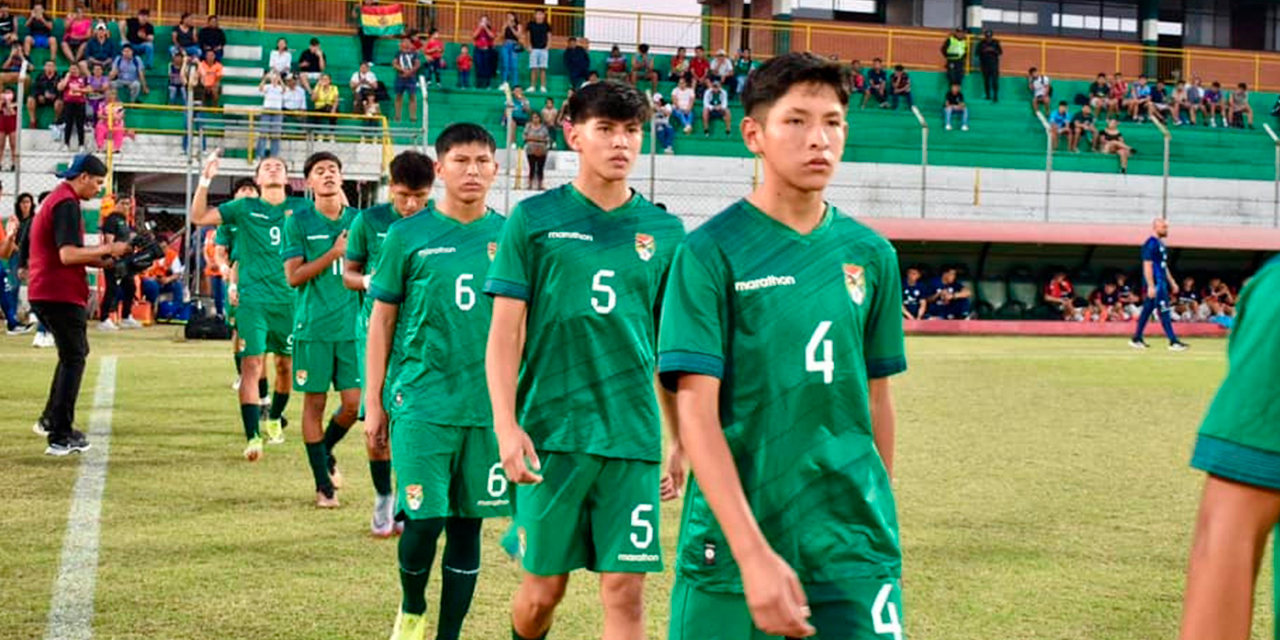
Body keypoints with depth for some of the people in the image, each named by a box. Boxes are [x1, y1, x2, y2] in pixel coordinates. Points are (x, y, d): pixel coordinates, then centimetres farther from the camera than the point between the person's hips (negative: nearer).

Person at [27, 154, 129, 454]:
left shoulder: (55, 199, 19)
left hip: (44, 294, 10)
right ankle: (61, 437, -6)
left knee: (73, 353, 23)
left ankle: (51, 418, 26)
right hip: (61, 295, -10)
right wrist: (107, 249, -14)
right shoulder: (67, 203, -14)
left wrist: (104, 261, 13)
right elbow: (68, 254, -23)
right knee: (74, 358, -4)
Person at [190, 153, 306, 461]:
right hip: (252, 299, -2)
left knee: (286, 365, 13)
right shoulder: (245, 208, 5)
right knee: (251, 366, -12)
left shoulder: (300, 208, 8)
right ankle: (252, 438, -16)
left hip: (289, 299, 2)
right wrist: (205, 180, -11)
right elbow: (199, 217, 1)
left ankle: (274, 419, 38)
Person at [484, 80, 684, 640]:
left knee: (625, 590, -2)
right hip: (550, 433, -1)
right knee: (543, 587, 7)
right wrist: (506, 427, -11)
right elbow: (505, 332, -1)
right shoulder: (534, 218, 0)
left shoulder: (665, 231, 7)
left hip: (633, 437, 2)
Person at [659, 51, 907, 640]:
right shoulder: (710, 252, -7)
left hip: (853, 548, 3)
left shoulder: (870, 255, 6)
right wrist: (754, 553, -20)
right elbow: (696, 413, -13)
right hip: (731, 546, -3)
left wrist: (882, 528, 15)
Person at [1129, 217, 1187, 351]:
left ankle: (1137, 339, 17)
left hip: (1161, 282, 10)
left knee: (1147, 309, 12)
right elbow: (1147, 266, -19)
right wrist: (1151, 286, -24)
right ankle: (1173, 341, -9)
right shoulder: (1150, 244, -14)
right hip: (1155, 283, -10)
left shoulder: (1160, 244, 17)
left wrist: (1172, 282, 23)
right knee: (1164, 311, -9)